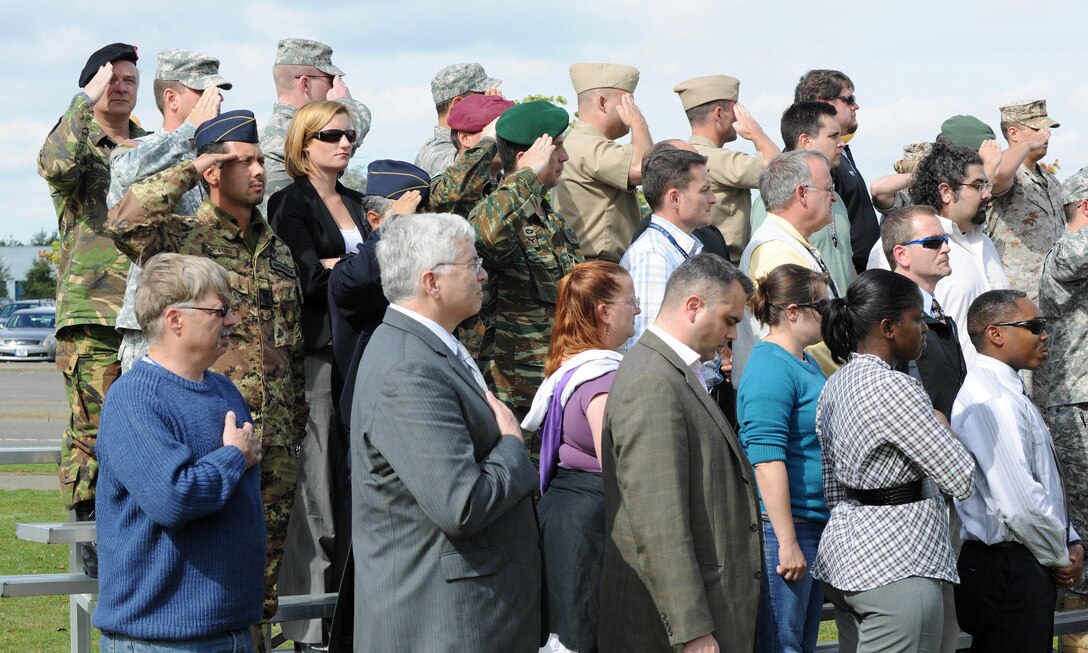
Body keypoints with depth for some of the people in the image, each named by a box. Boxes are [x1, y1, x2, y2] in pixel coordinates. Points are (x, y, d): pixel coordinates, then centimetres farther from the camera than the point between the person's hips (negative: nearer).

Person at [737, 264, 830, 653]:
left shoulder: (807, 363, 16)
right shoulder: (771, 369, -15)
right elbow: (767, 461, -21)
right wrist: (787, 543, -24)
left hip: (814, 523, 10)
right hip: (782, 525, -10)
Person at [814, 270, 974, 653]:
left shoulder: (836, 384, 11)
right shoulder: (893, 388, -17)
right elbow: (961, 480, -13)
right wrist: (939, 424, 3)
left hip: (845, 547, 10)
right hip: (896, 565, -10)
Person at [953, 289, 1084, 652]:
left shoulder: (1006, 394, 15)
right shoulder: (993, 401, -19)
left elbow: (1043, 485, 21)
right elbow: (1020, 504, -24)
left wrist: (1071, 542, 8)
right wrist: (1060, 557, -10)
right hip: (1007, 569, -10)